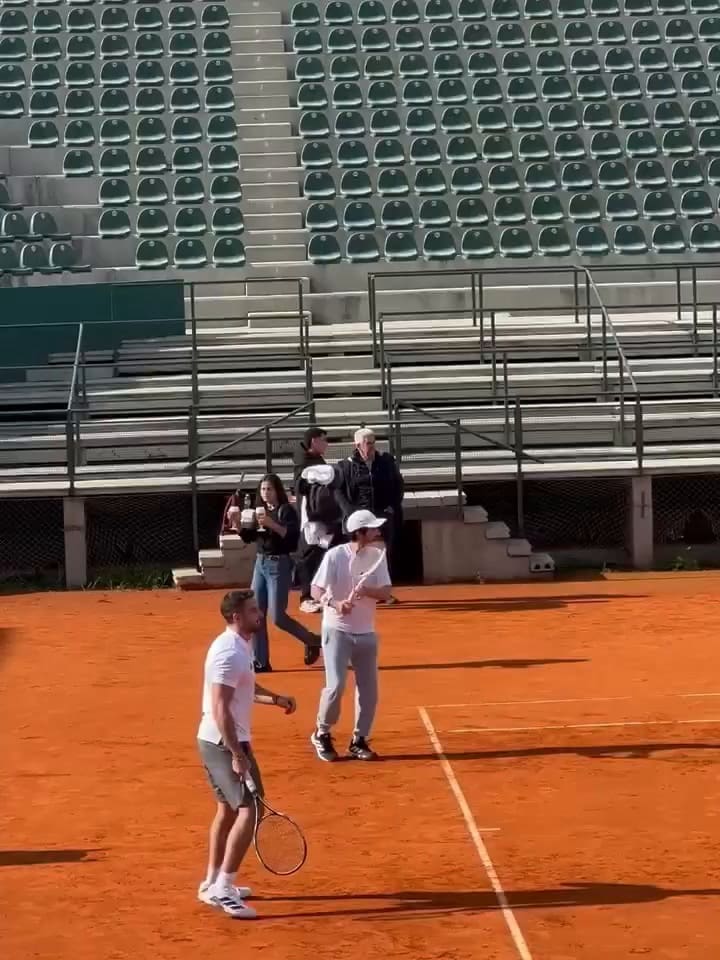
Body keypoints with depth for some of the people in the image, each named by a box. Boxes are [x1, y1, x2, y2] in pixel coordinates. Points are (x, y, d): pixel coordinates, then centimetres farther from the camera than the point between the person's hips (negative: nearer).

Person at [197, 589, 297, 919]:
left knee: (228, 809, 19)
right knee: (249, 810, -14)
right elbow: (220, 710, -26)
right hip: (224, 742, -11)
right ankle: (222, 889, -15)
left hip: (218, 741, 11)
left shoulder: (240, 645, 10)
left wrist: (276, 699, 13)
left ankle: (214, 883, 28)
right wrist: (238, 755, -28)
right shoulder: (230, 652, -22)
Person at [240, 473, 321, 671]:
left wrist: (271, 524, -34)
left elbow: (292, 536, -23)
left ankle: (312, 641, 14)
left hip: (279, 565, -7)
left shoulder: (286, 510, -10)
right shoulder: (260, 510, 11)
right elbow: (248, 538, 11)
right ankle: (261, 661, 10)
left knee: (277, 617, -8)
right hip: (260, 563, 7)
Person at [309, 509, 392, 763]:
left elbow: (385, 592, -7)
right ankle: (322, 734, 8)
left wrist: (366, 591, -28)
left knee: (368, 688, 4)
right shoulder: (335, 556, -15)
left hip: (366, 632, 5)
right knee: (336, 685, -14)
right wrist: (334, 604, -37)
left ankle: (359, 740, 19)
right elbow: (316, 590, -17)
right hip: (337, 630, -5)